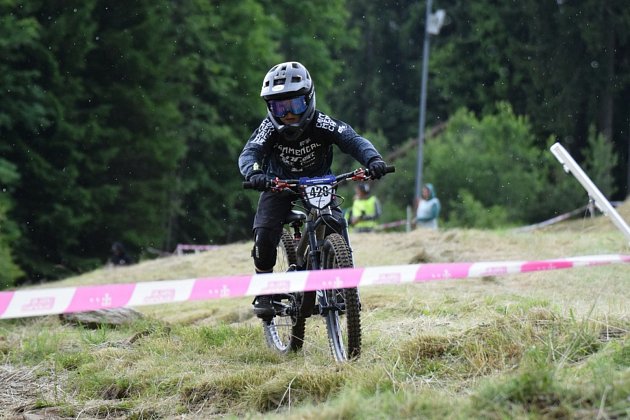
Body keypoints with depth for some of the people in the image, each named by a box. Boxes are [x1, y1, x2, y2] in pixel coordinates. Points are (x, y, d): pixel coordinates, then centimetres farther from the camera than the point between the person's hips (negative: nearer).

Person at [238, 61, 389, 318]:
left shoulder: (321, 124, -25)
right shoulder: (269, 128, -23)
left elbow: (352, 140, -36)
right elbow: (249, 153, -35)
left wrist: (373, 159, -57)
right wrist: (254, 173, -59)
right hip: (279, 184, 0)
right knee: (264, 238, -22)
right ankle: (264, 293, -1)